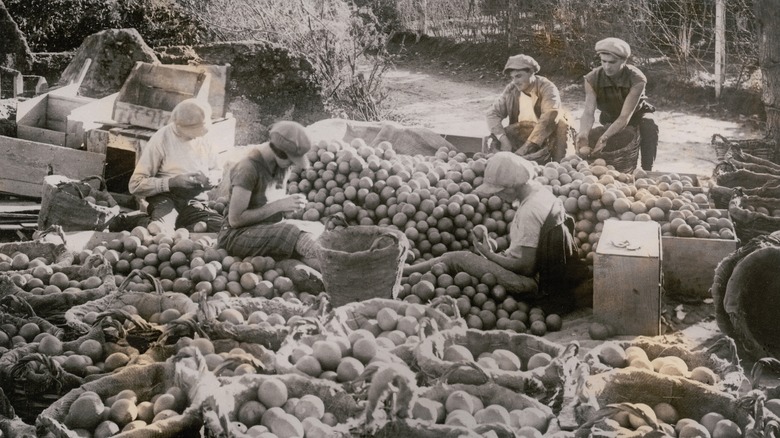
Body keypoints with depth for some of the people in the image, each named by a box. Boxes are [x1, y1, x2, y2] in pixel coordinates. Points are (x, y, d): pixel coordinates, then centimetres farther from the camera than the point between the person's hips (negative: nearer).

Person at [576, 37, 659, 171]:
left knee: (649, 127, -34)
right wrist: (583, 133, -57)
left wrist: (605, 137, -57)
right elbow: (588, 112, -34)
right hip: (610, 119, 3)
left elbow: (625, 117, -40)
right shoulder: (592, 79, -24)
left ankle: (646, 171, -27)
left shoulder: (637, 79, -33)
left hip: (636, 115, -3)